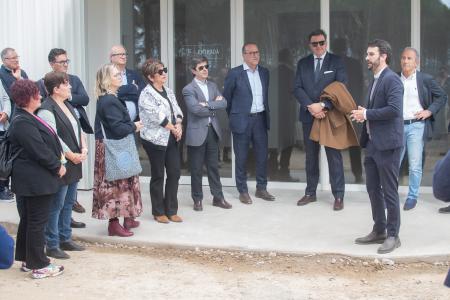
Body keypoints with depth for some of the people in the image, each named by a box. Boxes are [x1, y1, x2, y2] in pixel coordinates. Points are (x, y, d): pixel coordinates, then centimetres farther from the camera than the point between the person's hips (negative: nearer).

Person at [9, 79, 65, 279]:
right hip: (36, 181, -11)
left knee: (28, 220, 17)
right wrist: (57, 166, -11)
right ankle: (38, 266, 6)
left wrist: (58, 160, 5)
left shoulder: (27, 118, 11)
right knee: (37, 221, -2)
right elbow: (39, 150, -23)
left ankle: (26, 259, 28)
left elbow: (47, 142, 16)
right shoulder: (23, 123, -21)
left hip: (32, 180, 11)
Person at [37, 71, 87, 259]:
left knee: (69, 202, 16)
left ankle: (65, 239, 28)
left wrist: (84, 148, 1)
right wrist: (72, 156, -15)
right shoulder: (46, 110, -15)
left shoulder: (67, 105, 14)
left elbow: (78, 128, 17)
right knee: (56, 206, -2)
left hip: (74, 163, 9)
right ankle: (52, 246, 6)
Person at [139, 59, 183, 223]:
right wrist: (173, 128, -10)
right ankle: (158, 212, 15)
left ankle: (171, 210, 16)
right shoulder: (146, 94, -11)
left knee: (174, 173, 5)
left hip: (171, 139, 7)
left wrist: (179, 125, -8)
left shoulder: (168, 91, 12)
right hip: (155, 139, -7)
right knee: (158, 176, 3)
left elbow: (177, 110, 11)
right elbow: (157, 116, -17)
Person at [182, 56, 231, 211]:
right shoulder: (188, 89, -7)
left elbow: (224, 103, -1)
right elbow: (196, 109, -21)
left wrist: (208, 104, -15)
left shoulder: (212, 86, 12)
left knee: (213, 166, 12)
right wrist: (215, 106, -9)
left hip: (213, 131, 5)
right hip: (197, 133, -5)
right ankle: (197, 199, 16)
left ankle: (218, 197, 20)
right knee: (196, 169, 5)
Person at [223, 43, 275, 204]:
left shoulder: (264, 72, 8)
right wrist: (233, 117, 7)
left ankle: (261, 188, 20)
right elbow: (226, 98, 1)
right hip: (242, 121, -4)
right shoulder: (234, 73, -7)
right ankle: (243, 191, 13)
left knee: (262, 155, 8)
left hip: (260, 119, 4)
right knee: (241, 158, 4)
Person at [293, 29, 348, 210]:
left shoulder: (336, 62, 0)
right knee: (310, 156, 10)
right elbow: (297, 88, 2)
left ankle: (338, 196, 2)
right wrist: (310, 107, -14)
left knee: (334, 156, -2)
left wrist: (323, 105, -18)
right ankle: (310, 193, 19)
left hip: (330, 115, -3)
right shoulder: (303, 63, 10)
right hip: (308, 116, 3)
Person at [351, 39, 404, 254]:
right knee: (373, 188, 15)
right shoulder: (375, 80, 16)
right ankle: (379, 231, 26)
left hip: (387, 144, -10)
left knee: (389, 191, -2)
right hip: (372, 143, 10)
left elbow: (394, 109, -25)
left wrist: (367, 114, -17)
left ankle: (393, 236, 8)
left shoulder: (392, 79, -14)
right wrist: (363, 114, 3)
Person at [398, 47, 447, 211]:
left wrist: (429, 111, -4)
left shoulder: (425, 79, 1)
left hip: (416, 126, -2)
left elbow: (442, 96, 8)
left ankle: (412, 197, 11)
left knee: (415, 165, -1)